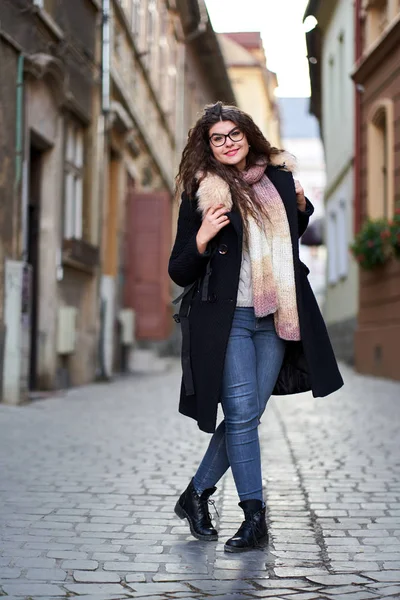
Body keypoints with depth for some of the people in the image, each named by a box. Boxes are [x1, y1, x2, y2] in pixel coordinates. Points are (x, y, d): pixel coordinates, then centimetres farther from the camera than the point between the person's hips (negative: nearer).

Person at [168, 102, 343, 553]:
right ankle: (254, 518, 3)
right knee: (242, 415, -8)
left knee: (247, 415, 6)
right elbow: (179, 273, -3)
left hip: (274, 317, 5)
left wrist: (301, 207, 10)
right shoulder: (202, 194, -2)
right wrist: (202, 239, -20)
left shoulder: (278, 179, 10)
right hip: (226, 317, -4)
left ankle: (196, 494, 22)